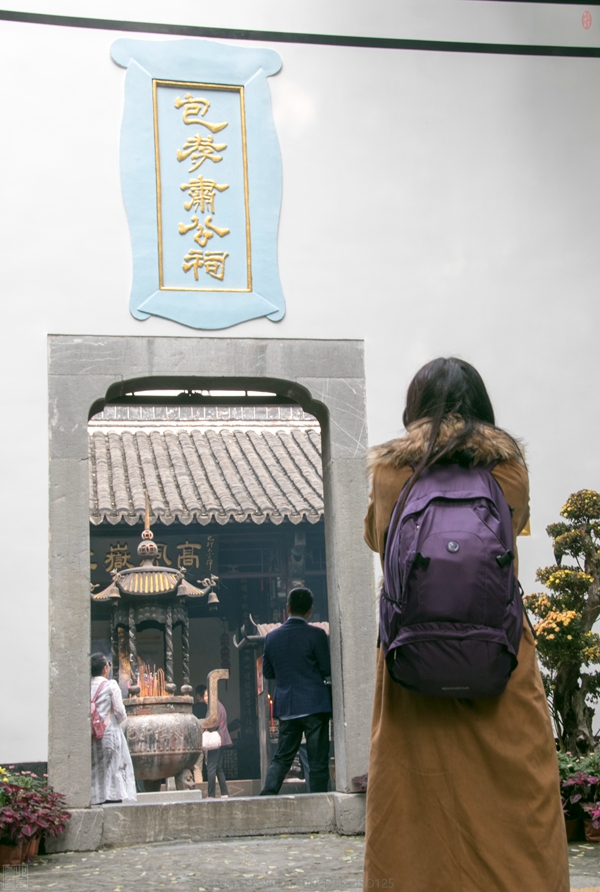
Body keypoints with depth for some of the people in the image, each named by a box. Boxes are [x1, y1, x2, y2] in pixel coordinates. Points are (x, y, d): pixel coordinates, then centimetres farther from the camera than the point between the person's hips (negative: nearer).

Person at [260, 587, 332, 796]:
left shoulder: (272, 637, 4)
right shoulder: (316, 635, -9)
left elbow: (267, 672, 11)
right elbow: (328, 670, -6)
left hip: (285, 706, 4)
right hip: (314, 705, -4)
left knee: (281, 757, 12)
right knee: (317, 761, 0)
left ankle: (267, 796, -2)